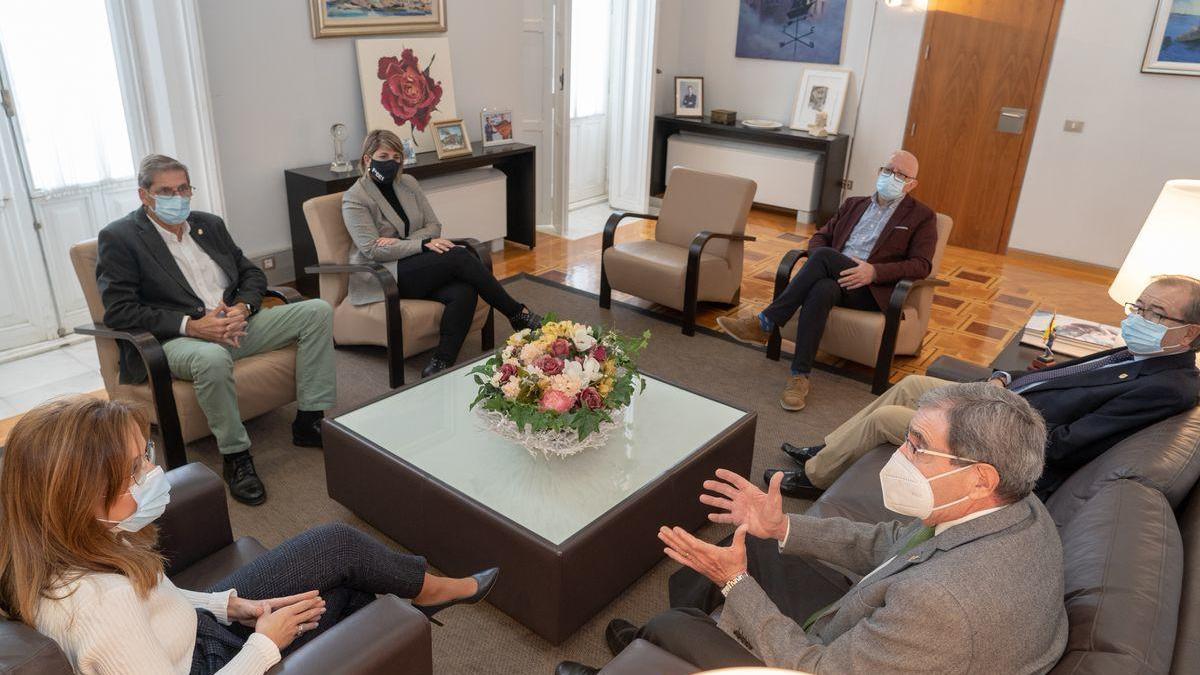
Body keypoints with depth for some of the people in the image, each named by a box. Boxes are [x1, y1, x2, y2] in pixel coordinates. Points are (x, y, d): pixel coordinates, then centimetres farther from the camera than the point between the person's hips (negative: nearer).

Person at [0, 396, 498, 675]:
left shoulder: (64, 556, -12)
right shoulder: (101, 603, -39)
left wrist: (233, 605, -4)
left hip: (201, 627, 8)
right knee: (340, 547, -3)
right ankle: (428, 589, 24)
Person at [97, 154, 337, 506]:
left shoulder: (210, 224, 17)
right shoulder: (119, 237, -1)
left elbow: (252, 273, 18)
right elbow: (117, 310, -11)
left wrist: (243, 307, -6)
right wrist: (191, 325, -21)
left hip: (236, 323, 6)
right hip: (176, 339, -6)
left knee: (317, 311, -9)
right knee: (212, 358, -41)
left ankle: (309, 422, -8)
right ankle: (235, 456, -20)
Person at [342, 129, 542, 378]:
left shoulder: (408, 183, 12)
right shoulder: (354, 199, -5)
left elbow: (434, 226, 8)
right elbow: (372, 250, -15)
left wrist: (400, 242, -11)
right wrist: (424, 244, -22)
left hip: (417, 268, 6)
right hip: (384, 278, -6)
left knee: (464, 292, -28)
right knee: (459, 256, -26)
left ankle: (441, 363, -29)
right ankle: (518, 314, -15)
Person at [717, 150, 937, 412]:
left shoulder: (922, 216, 12)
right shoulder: (854, 204, 26)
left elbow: (921, 265, 0)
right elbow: (820, 237, 22)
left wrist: (874, 272, -17)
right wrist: (817, 264, -3)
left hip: (872, 289, -3)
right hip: (835, 278, 4)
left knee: (825, 256, -32)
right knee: (820, 290, -35)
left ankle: (765, 324, -30)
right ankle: (800, 376, -35)